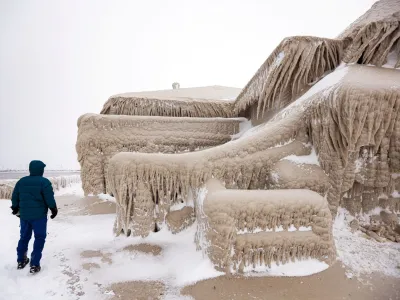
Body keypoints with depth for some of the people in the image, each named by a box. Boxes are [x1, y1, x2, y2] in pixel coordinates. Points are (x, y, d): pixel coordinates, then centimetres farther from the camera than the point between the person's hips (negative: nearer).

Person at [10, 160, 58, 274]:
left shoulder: (21, 181, 6)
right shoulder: (44, 182, -12)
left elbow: (14, 197, 13)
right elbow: (50, 199, -14)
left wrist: (15, 208, 28)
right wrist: (54, 209, 1)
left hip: (24, 215, 6)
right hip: (39, 215, -6)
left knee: (24, 237, 20)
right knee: (39, 238, 3)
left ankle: (21, 261, 29)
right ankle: (34, 265, 0)